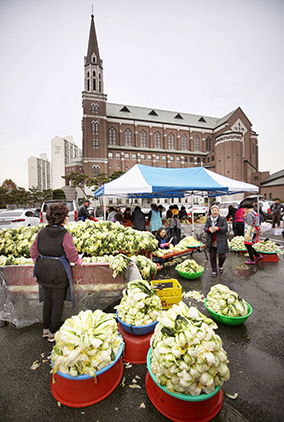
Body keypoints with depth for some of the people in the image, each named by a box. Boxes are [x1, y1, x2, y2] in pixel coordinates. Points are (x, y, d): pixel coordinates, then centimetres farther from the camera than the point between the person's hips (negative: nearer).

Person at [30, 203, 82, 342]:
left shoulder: (41, 232, -3)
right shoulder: (65, 235, -19)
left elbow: (33, 252, 5)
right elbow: (72, 255, -15)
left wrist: (38, 263, 19)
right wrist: (79, 261, 5)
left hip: (43, 270, 6)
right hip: (58, 271, -6)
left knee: (47, 298, 23)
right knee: (57, 301, 13)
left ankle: (45, 328, 39)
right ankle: (53, 332, 29)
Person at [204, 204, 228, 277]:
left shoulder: (223, 219, -1)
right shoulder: (208, 219, 7)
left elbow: (225, 228, -8)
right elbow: (205, 228, 2)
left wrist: (218, 228, -26)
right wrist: (209, 229, -22)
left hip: (220, 242, -2)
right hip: (211, 242, 2)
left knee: (222, 256, -1)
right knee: (212, 257, 8)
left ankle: (220, 266, 33)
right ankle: (214, 271, 26)